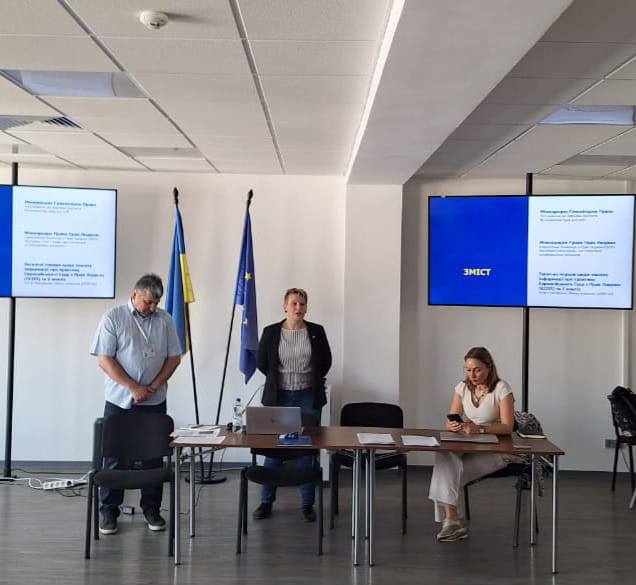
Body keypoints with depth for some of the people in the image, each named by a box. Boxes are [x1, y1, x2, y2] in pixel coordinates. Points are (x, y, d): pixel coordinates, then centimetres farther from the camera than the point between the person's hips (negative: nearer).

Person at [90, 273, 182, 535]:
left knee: (153, 456, 8)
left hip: (155, 402, 3)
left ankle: (151, 509, 20)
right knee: (115, 456, 4)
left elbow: (174, 357, 6)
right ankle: (108, 510, 16)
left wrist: (154, 386, -7)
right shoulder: (114, 317, -5)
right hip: (120, 401, -2)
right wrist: (134, 387, -15)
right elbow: (104, 359, -9)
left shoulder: (165, 320, 5)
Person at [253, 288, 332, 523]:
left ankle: (307, 504, 15)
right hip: (278, 397, 0)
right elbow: (261, 362, 9)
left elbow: (326, 362, 12)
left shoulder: (317, 332, 1)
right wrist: (278, 380, 11)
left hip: (309, 397, 0)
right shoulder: (271, 332, -1)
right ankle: (266, 502, 17)